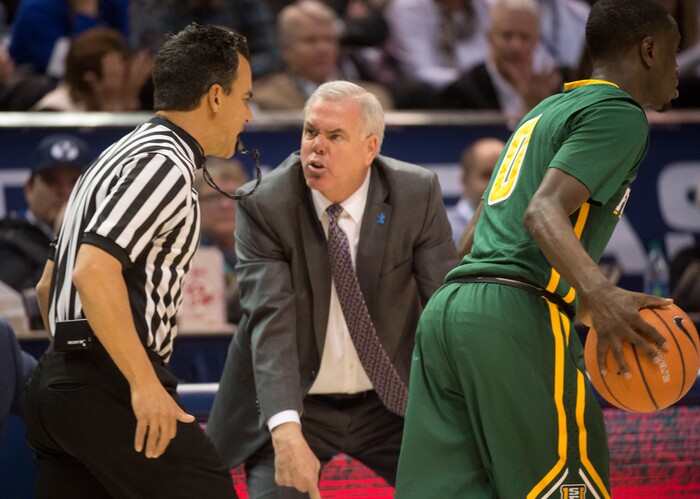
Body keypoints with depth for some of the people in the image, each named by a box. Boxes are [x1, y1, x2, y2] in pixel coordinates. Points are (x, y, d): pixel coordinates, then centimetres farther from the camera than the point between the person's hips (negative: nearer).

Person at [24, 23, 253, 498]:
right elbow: (94, 273, -23)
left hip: (56, 384, 10)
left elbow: (49, 286, 25)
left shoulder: (123, 156, 21)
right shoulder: (166, 166, -10)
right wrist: (145, 384, -22)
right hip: (112, 388, -10)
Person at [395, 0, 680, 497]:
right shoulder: (619, 114, -1)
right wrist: (599, 295, -32)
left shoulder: (546, 111, 27)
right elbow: (544, 211, -17)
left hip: (447, 305, 9)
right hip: (518, 315, -9)